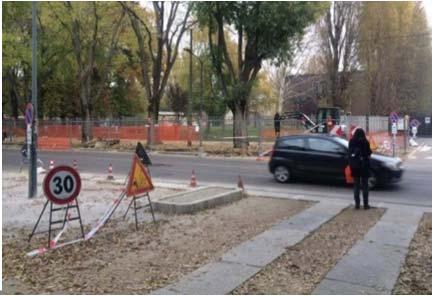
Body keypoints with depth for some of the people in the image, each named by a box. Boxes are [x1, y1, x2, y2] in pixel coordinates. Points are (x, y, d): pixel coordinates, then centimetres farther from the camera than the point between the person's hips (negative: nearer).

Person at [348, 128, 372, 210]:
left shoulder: (351, 142, -1)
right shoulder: (365, 142, -10)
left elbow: (349, 153, 2)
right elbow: (368, 153, -5)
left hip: (354, 166, 3)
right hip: (364, 166, -3)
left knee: (356, 185, 10)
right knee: (365, 185, 6)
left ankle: (357, 204, 11)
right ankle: (365, 204, 7)